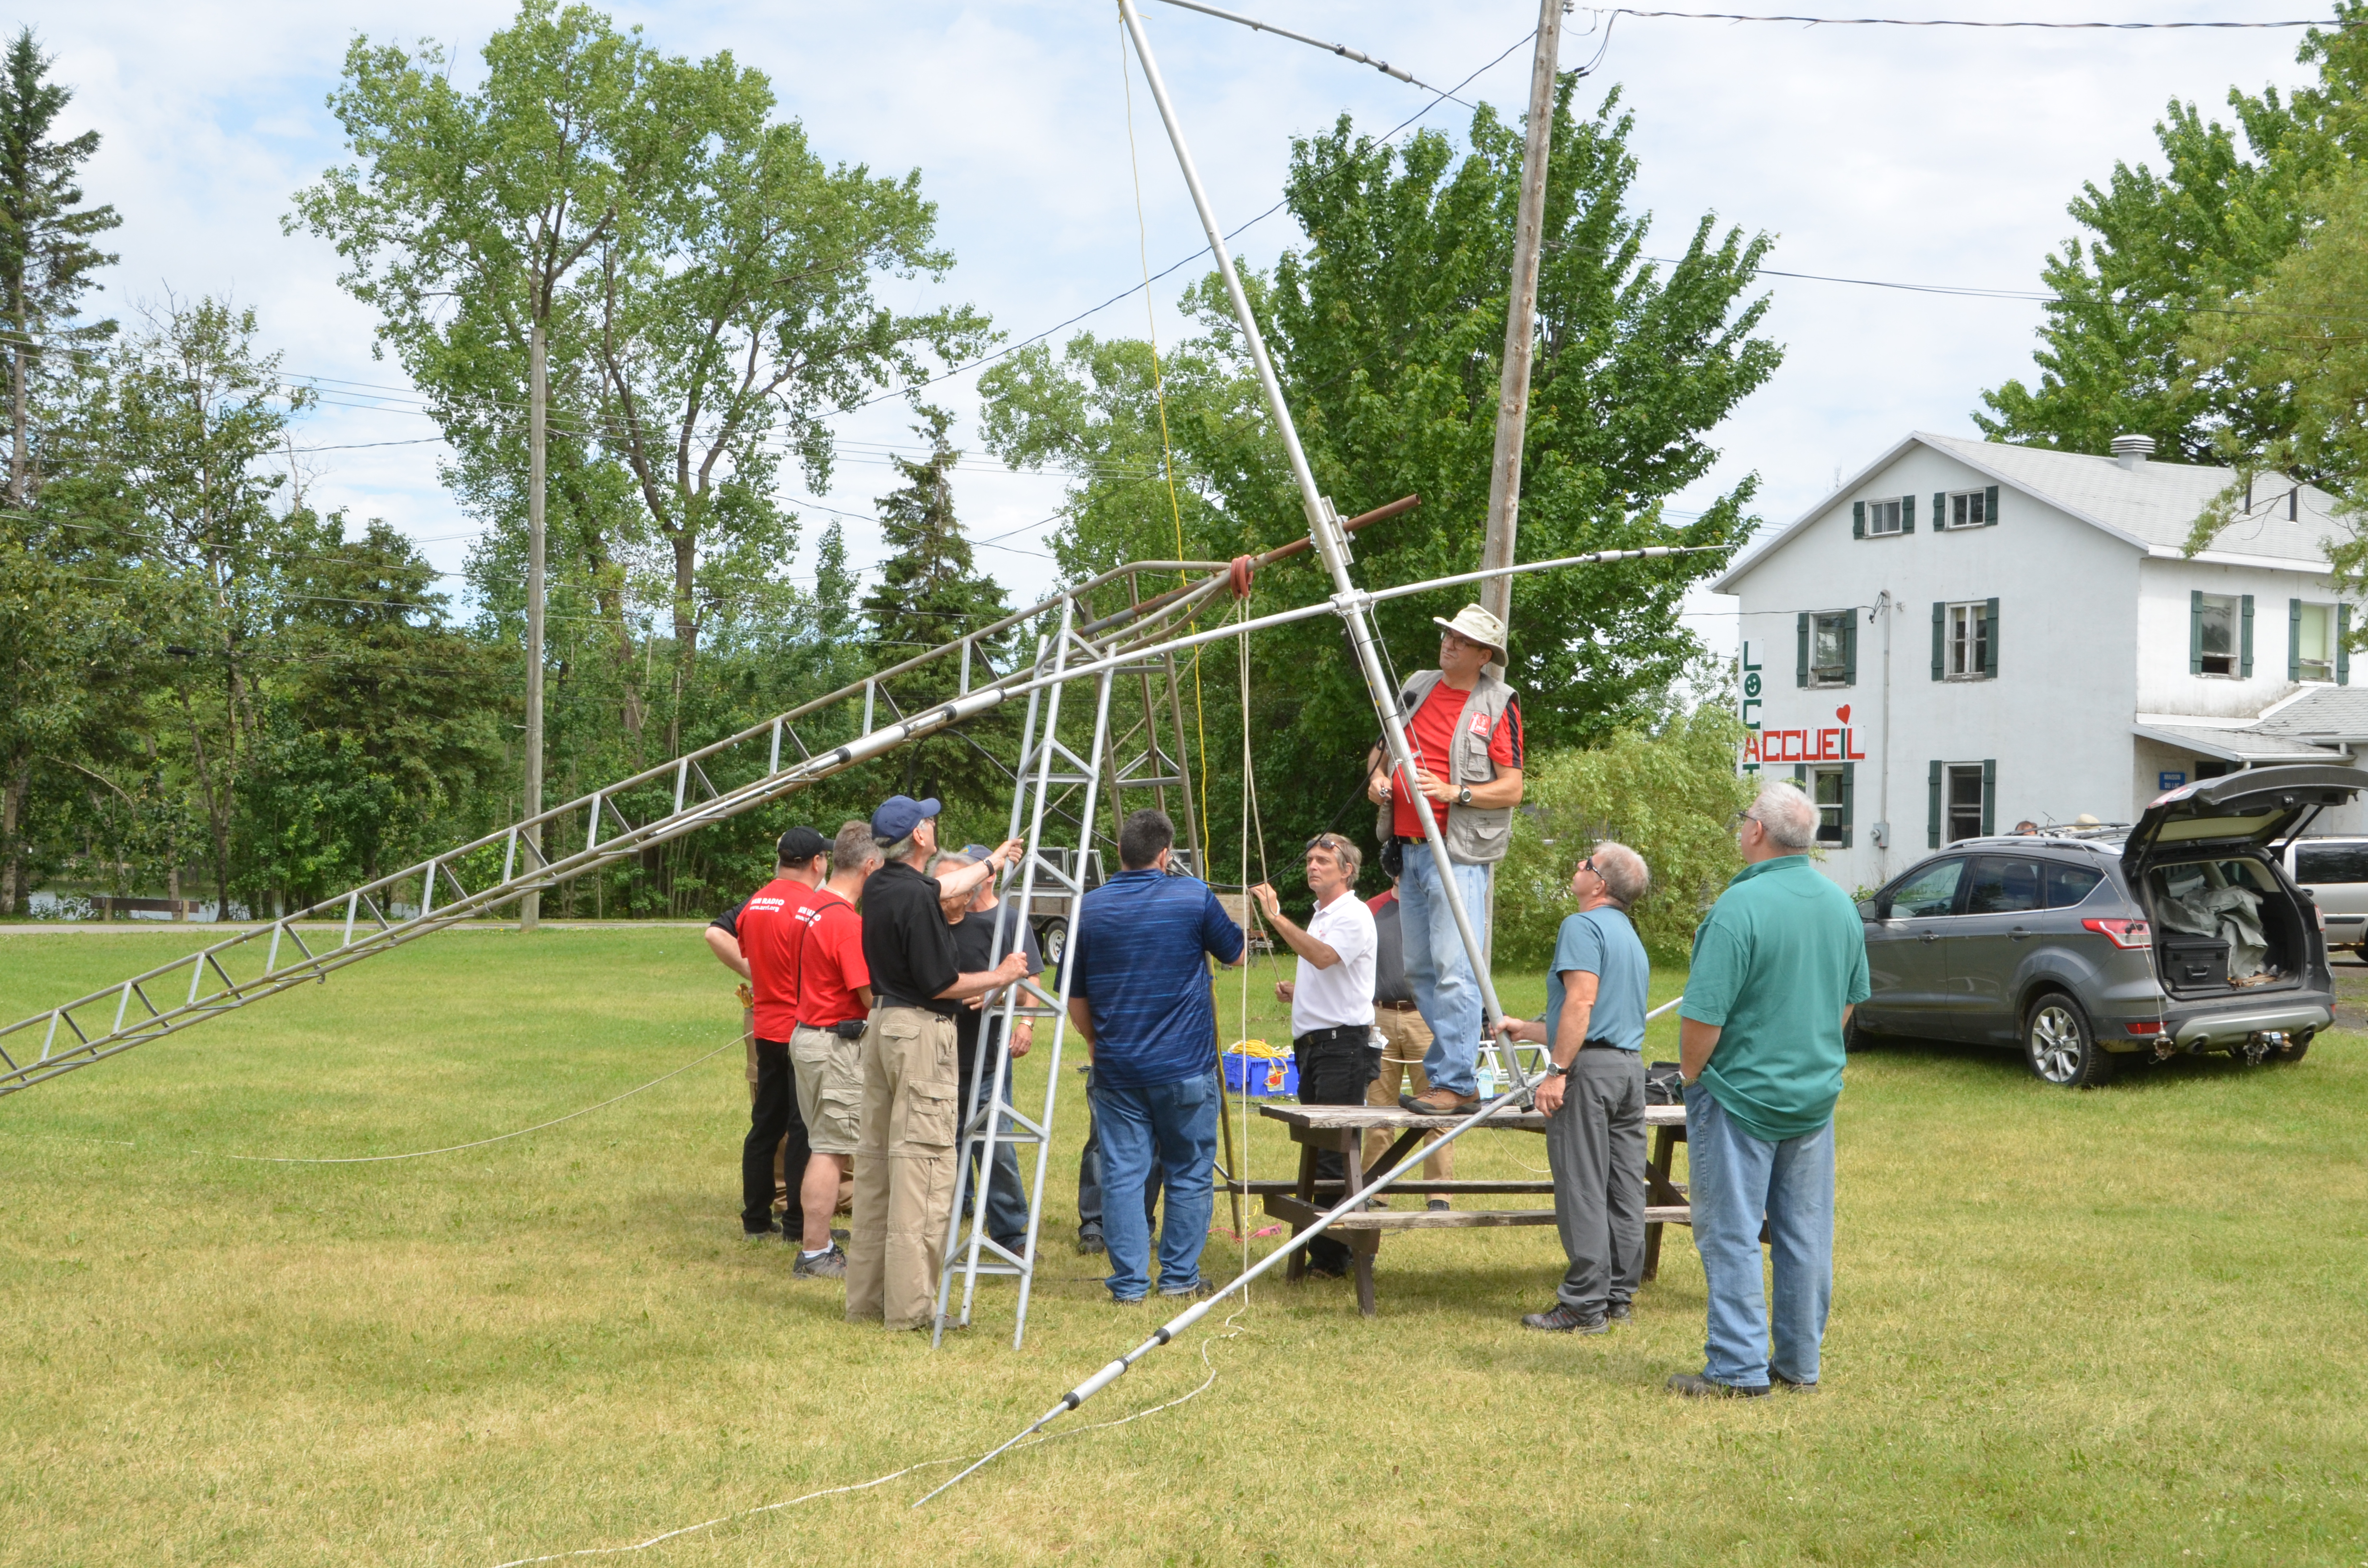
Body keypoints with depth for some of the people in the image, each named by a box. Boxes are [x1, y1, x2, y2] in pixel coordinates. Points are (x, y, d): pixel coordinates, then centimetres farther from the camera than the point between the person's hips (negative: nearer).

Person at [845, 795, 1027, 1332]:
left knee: (875, 1158, 12)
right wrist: (1000, 976, -3)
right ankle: (910, 1304, -8)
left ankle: (866, 1297, 18)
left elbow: (942, 888, 31)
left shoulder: (881, 887, 9)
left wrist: (992, 863, 47)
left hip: (882, 1022, 10)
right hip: (921, 1031, -10)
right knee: (922, 1162, -7)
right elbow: (940, 984, -18)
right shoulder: (914, 899, -19)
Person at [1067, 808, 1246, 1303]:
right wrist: (1241, 922, 30)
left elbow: (1076, 1001, 9)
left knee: (1122, 1177, 5)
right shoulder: (1193, 897, -6)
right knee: (1190, 1175, 10)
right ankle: (1179, 1278, 13)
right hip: (1186, 1067, -2)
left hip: (1116, 1070, 2)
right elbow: (1236, 954, 9)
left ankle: (1128, 1284, 5)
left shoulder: (1089, 909, 2)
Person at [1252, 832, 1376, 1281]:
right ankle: (1322, 1247, 14)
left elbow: (1323, 957, -29)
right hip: (1313, 1043, 10)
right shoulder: (1320, 916, 20)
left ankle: (1331, 1256, -10)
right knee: (1317, 1152, 10)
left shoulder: (1353, 915, -10)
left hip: (1343, 1045, -10)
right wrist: (1295, 989, 13)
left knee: (1334, 1155, -11)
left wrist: (1277, 917, -30)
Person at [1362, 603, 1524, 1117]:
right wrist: (1378, 774, 6)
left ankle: (1455, 1084, -13)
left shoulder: (1499, 704, -3)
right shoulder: (1417, 687, 14)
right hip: (1409, 848, 7)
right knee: (1420, 970, 9)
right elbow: (1383, 747, 27)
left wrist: (1456, 792, -19)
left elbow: (1512, 789, -6)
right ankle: (1450, 1070, 16)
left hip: (1459, 852, -7)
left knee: (1454, 972, -13)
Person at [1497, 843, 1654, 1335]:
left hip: (1590, 1067, -9)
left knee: (1582, 1189, -6)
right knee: (1624, 1189, 9)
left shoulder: (1584, 926, -7)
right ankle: (1619, 1297, 14)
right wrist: (1523, 1028, 39)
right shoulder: (1631, 938, 23)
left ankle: (1585, 1306, -5)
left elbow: (1582, 1003, -20)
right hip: (1632, 1067, 9)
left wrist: (1557, 1071, -21)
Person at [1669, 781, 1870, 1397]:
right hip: (1815, 1096, 7)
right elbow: (1851, 1001, 14)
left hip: (1741, 1095, -7)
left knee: (1731, 1234, 1)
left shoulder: (1739, 908, -20)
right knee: (1806, 1235, 12)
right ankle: (1801, 1362, 19)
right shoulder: (1842, 906, 4)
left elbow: (1703, 1017, -21)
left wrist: (1692, 1075, -5)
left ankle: (1739, 1366, 3)